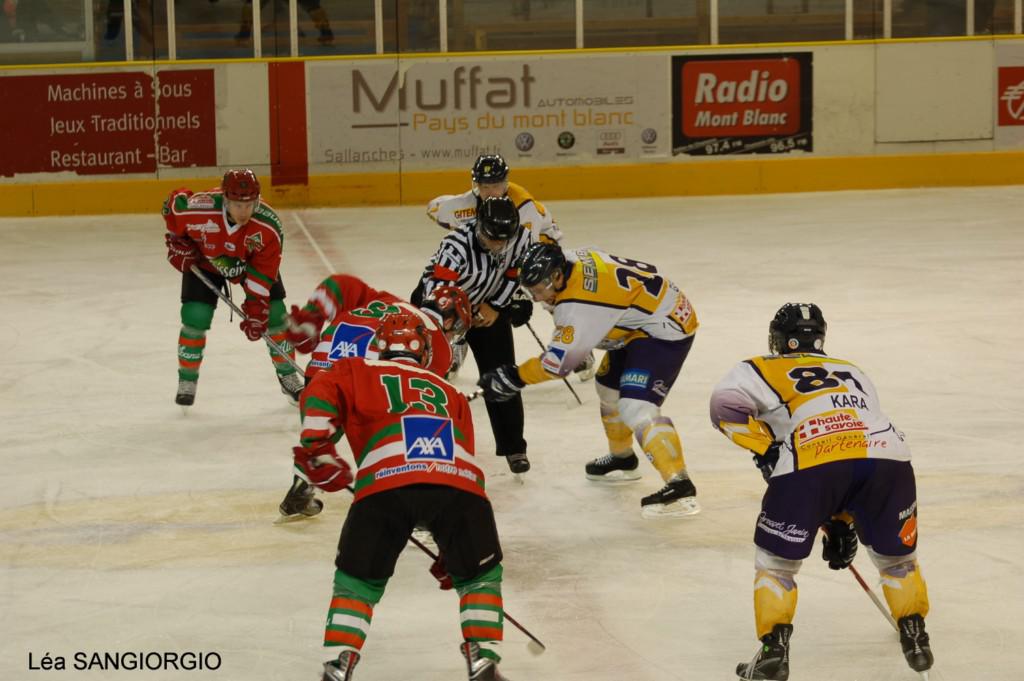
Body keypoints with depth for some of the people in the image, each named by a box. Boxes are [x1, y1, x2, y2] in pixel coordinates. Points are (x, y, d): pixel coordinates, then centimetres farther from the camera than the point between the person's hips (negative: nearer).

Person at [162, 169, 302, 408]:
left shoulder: (269, 226, -35)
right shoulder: (199, 209, -38)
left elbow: (262, 274, -27)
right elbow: (174, 201, -14)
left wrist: (256, 311, -29)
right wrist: (177, 242, -11)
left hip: (252, 262, 1)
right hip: (204, 261, -1)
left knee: (274, 314, -3)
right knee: (195, 317, -14)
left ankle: (288, 376, 16)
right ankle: (186, 381, 5)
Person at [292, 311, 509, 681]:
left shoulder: (360, 373, 30)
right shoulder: (451, 394, 37)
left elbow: (321, 391, 8)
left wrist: (318, 447, 8)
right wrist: (452, 551, 39)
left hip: (384, 484, -1)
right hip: (459, 486, 1)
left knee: (357, 581, 19)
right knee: (480, 575, 25)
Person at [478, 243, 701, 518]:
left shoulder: (579, 305, -30)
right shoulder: (576, 259, -5)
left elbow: (558, 362, -25)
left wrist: (513, 378, -16)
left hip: (665, 329, -11)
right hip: (640, 322, 11)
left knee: (635, 407, -21)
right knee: (609, 387, 23)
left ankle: (679, 486, -26)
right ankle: (622, 459, 44)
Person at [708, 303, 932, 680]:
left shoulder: (762, 369, 25)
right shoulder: (853, 373, 39)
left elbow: (725, 404, 3)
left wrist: (766, 449, 9)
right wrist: (841, 521, 43)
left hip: (811, 462, -3)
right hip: (887, 456, 3)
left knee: (777, 560, 15)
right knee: (896, 556, 27)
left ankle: (773, 650, 5)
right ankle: (915, 640, 29)